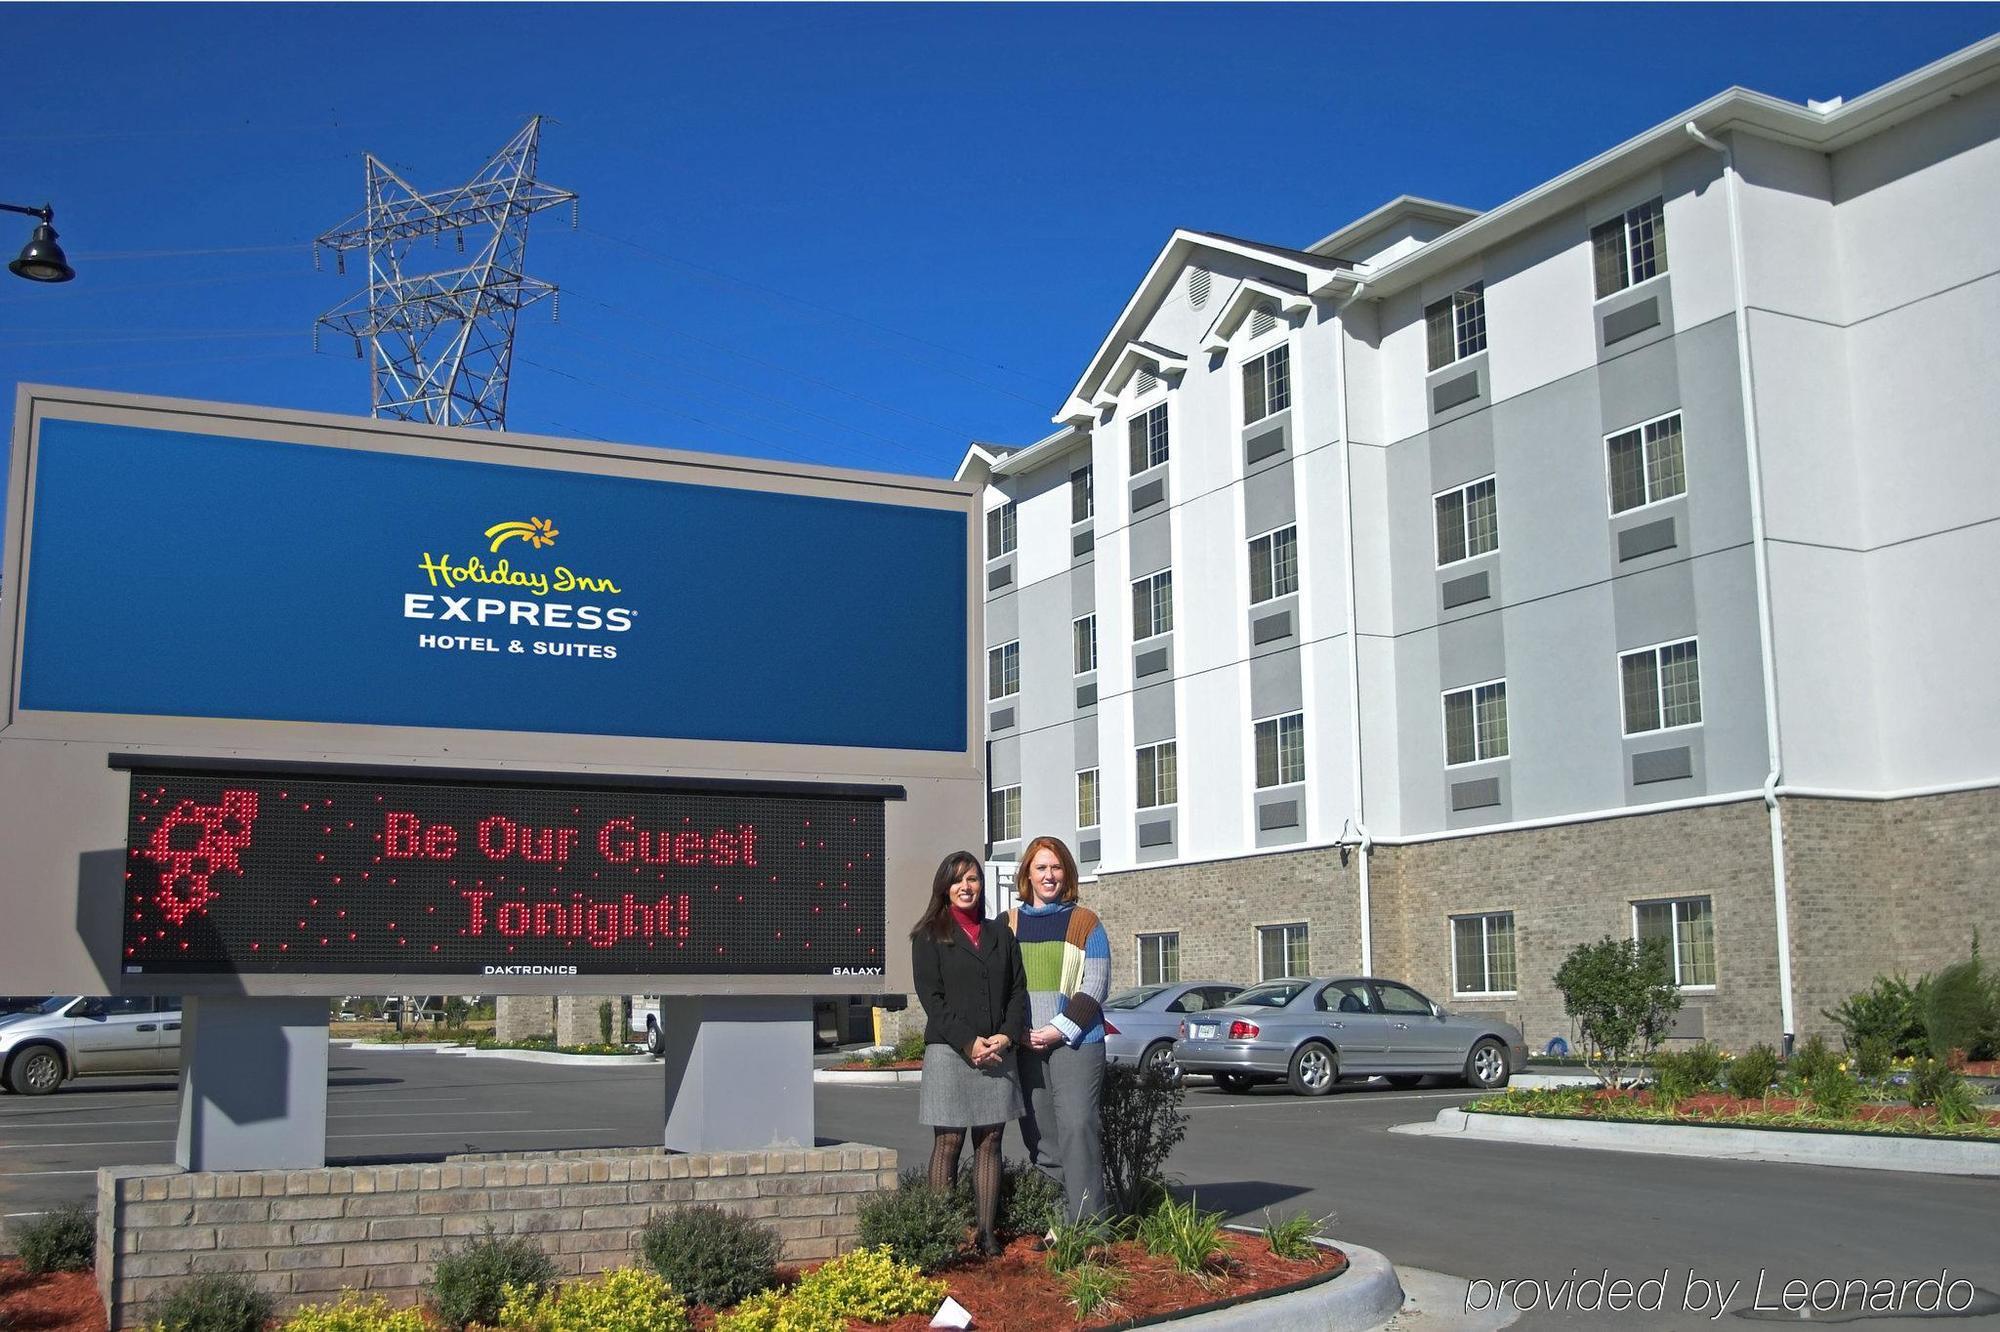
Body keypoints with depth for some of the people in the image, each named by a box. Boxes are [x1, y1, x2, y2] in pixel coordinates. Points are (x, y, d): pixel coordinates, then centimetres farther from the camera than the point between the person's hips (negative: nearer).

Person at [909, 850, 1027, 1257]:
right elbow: (931, 996, -5)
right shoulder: (930, 936, 3)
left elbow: (1018, 990, 11)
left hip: (998, 1053, 4)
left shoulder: (1000, 934, 15)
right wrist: (968, 1042, -14)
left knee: (989, 1143, 4)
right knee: (948, 1143, -2)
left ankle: (987, 1232, 8)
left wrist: (1007, 1036, -6)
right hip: (949, 1052, -4)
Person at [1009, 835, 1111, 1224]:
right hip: (1025, 1045, 4)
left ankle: (1087, 1221, -9)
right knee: (1039, 1134, 5)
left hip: (1075, 1042, -4)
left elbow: (1095, 987, -2)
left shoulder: (1085, 922, 4)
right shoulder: (1008, 925, 13)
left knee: (1077, 1126, -12)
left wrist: (1059, 1029, -11)